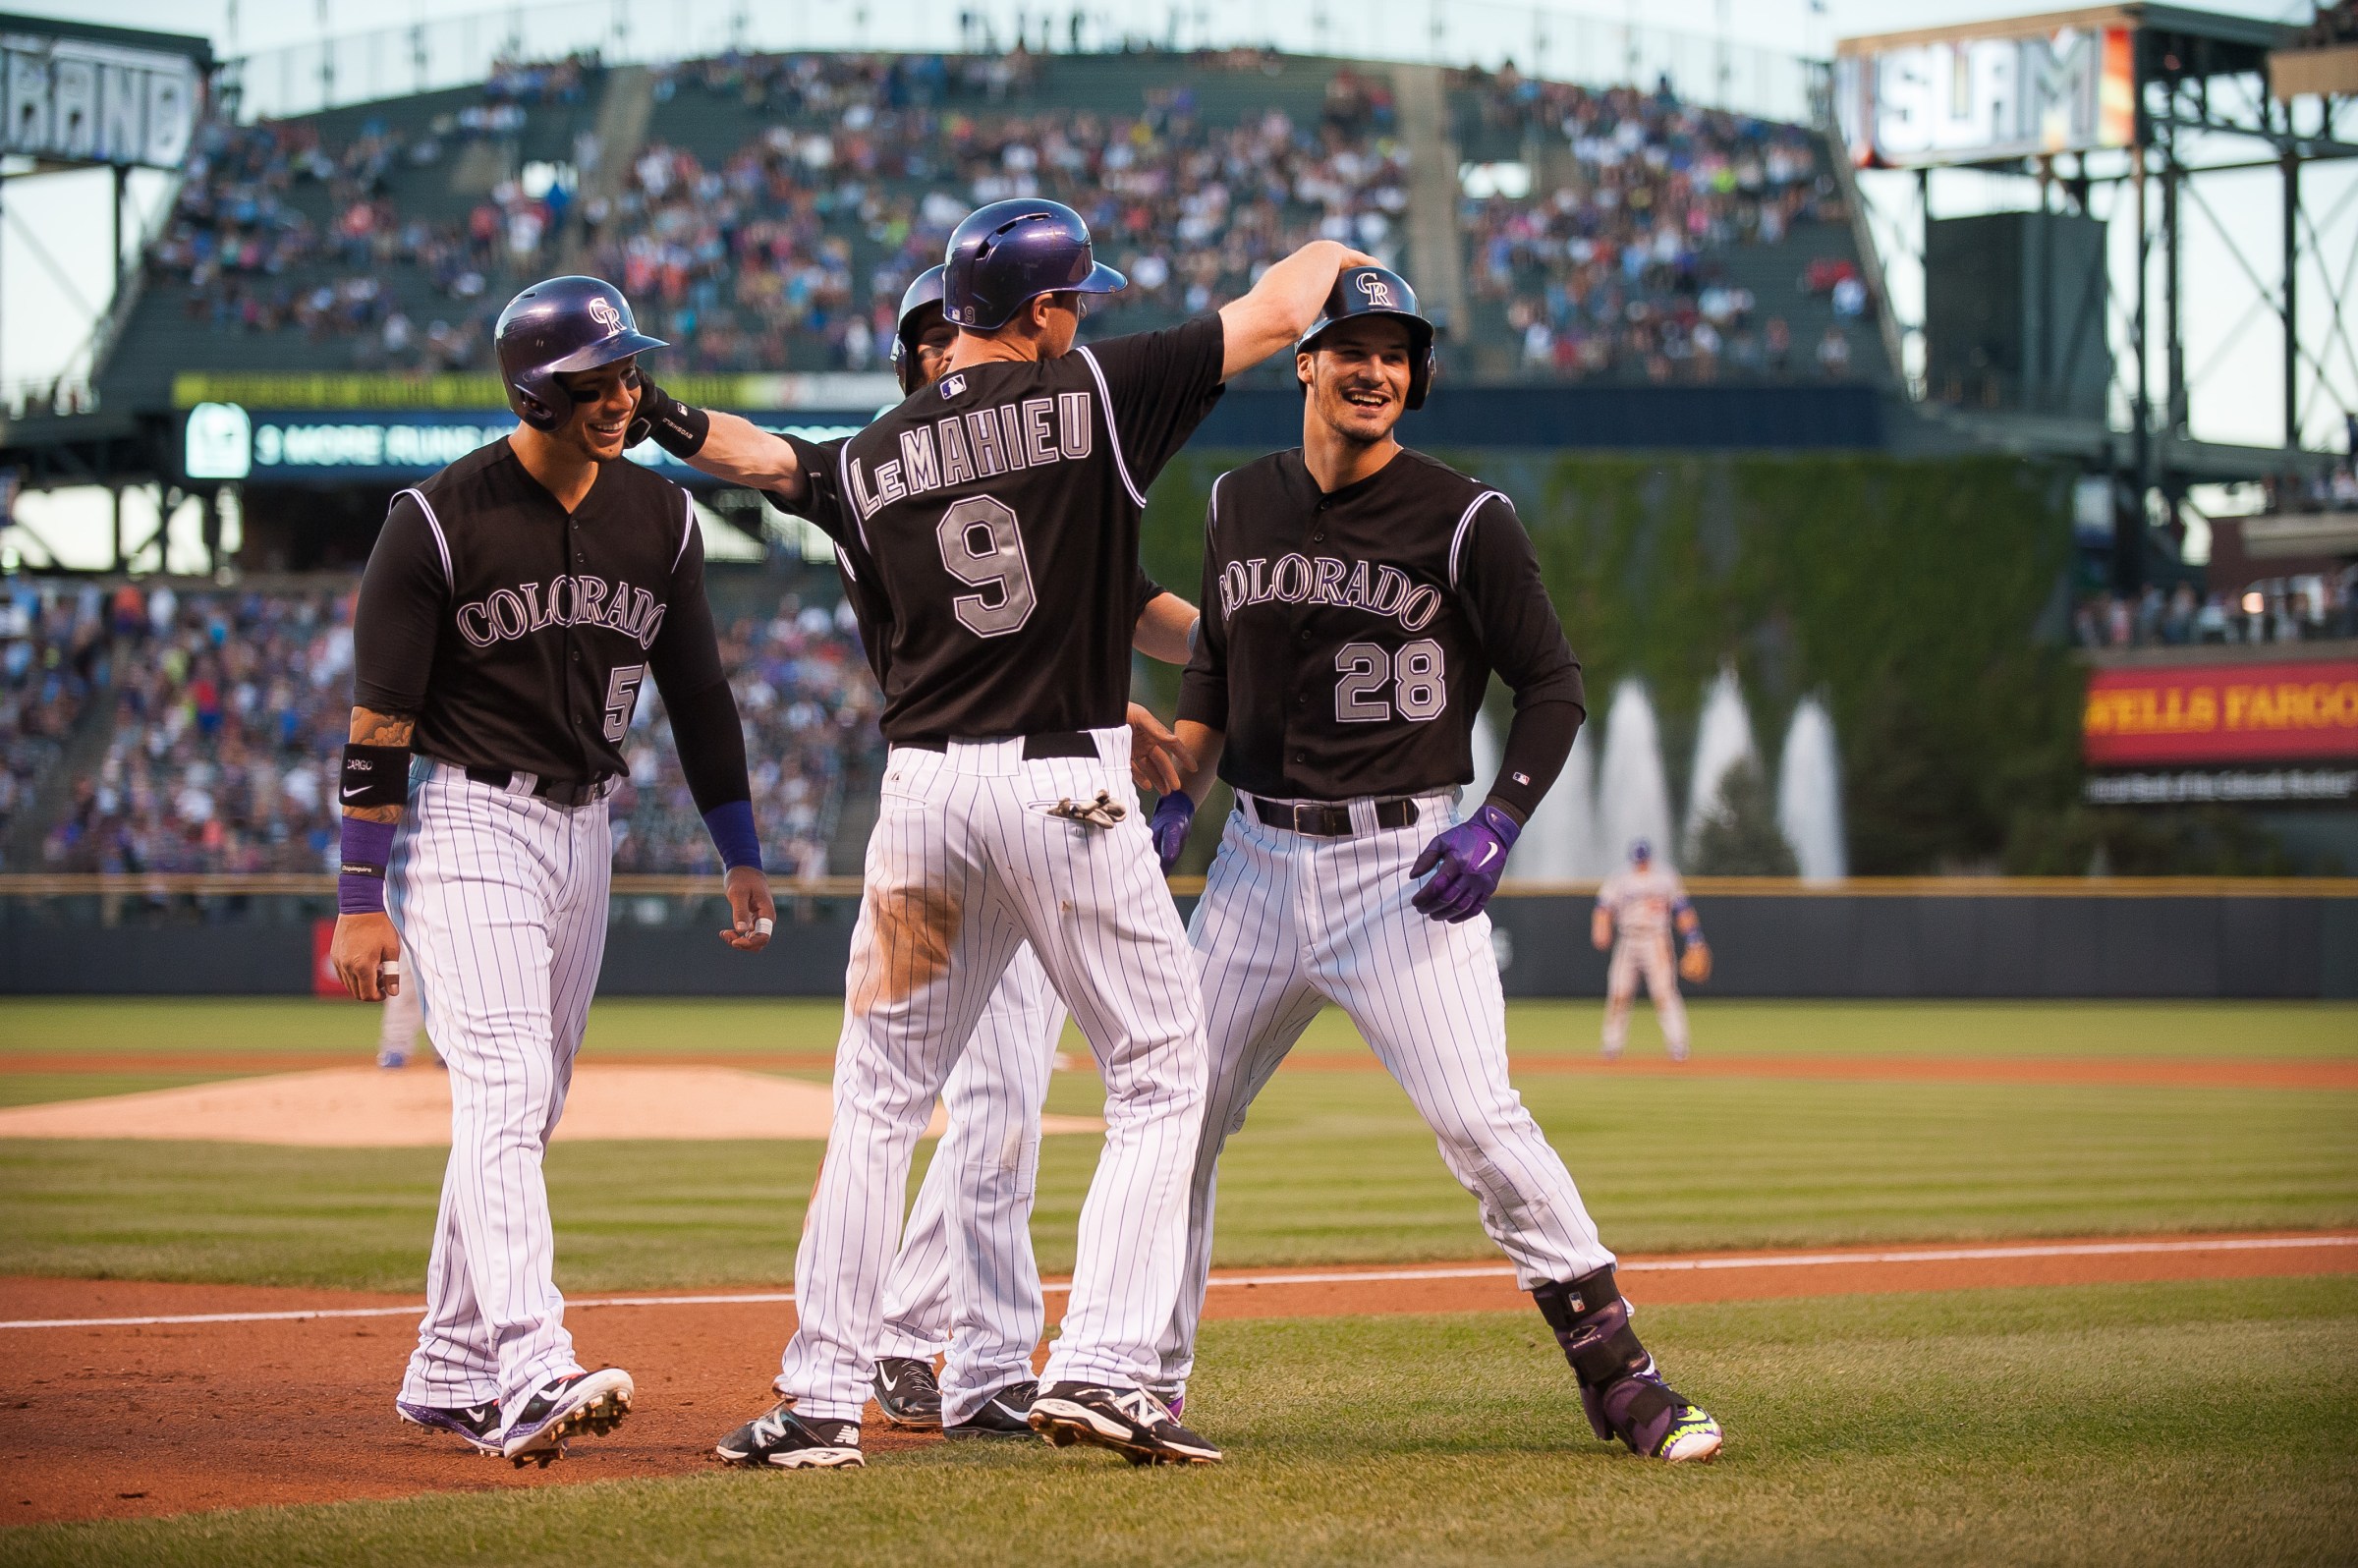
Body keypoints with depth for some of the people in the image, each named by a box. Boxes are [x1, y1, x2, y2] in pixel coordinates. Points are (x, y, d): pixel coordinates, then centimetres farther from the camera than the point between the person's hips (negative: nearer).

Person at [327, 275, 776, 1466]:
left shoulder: (659, 518, 4)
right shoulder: (439, 520, -14)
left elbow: (697, 696, 12)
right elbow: (379, 720, -12)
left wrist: (742, 858, 8)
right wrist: (361, 901, -15)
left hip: (584, 830, 7)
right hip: (465, 823, -7)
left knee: (526, 1106, 10)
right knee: (504, 1089, -19)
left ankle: (449, 1373, 19)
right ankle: (530, 1376, -30)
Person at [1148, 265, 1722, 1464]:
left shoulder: (1464, 519, -6)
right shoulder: (1240, 505, 9)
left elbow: (1553, 687, -3)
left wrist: (1496, 827, -15)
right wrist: (1176, 799, 11)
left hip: (1404, 866, -5)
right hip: (1258, 859, 5)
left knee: (1480, 1123, -15)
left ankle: (1617, 1373, -7)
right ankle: (1150, 1382, 19)